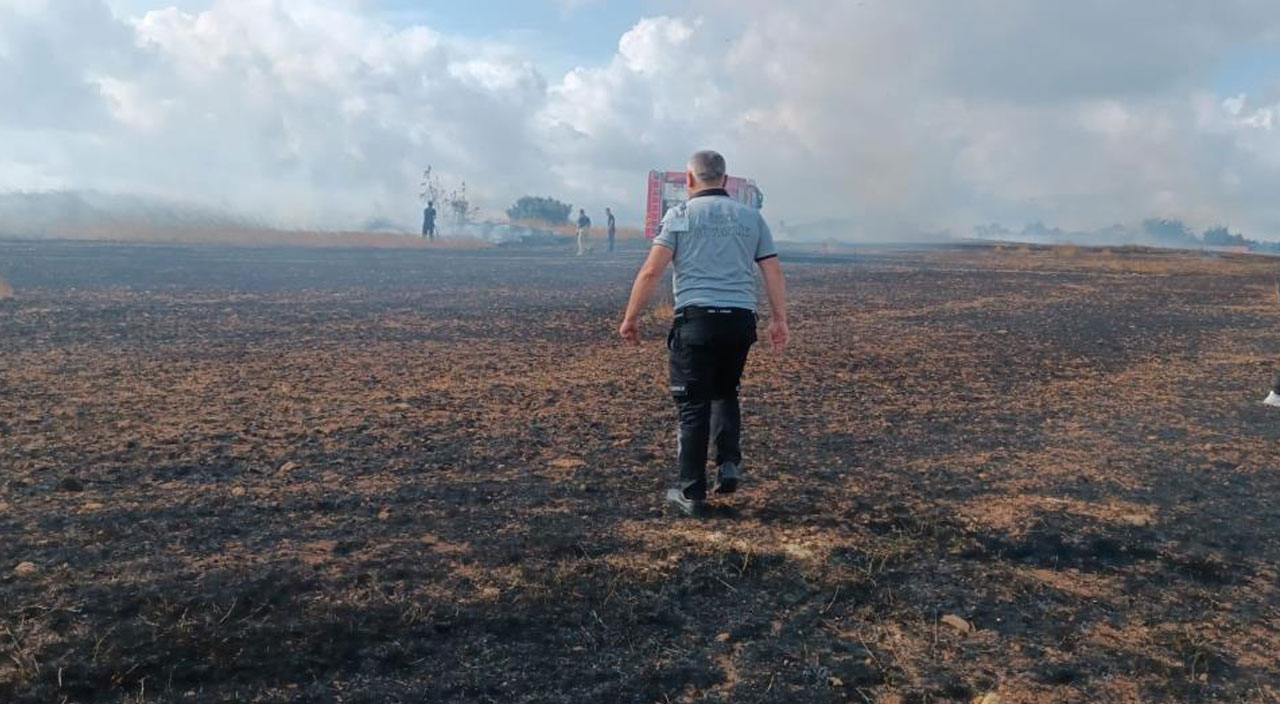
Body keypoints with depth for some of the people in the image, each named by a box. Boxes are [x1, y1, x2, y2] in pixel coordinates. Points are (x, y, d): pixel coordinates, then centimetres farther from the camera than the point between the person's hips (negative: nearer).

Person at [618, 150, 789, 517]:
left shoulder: (680, 215, 2)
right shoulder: (751, 217, 12)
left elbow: (651, 271, -6)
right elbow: (774, 272, 8)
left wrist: (631, 317, -1)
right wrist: (779, 320, 14)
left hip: (697, 318, -3)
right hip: (741, 320, 4)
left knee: (693, 405, 3)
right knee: (725, 393, 25)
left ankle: (691, 493, 8)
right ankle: (729, 463, 9)